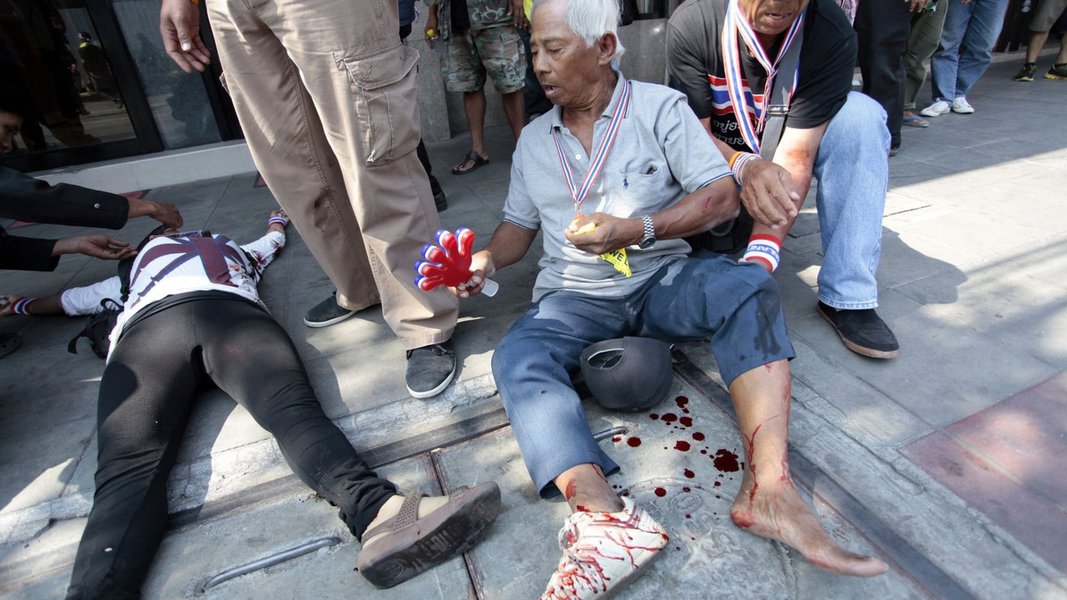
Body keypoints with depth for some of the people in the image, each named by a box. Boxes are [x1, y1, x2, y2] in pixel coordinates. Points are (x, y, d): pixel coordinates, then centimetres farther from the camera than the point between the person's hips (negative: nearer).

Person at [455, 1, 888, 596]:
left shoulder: (660, 106, 1)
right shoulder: (533, 139, 14)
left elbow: (723, 195, -7)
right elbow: (519, 225, 17)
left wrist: (638, 228, -19)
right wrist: (487, 259, -4)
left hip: (662, 278, -1)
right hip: (574, 298, 2)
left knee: (749, 286, -30)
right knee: (517, 359, -28)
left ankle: (769, 486, -37)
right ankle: (606, 519, -47)